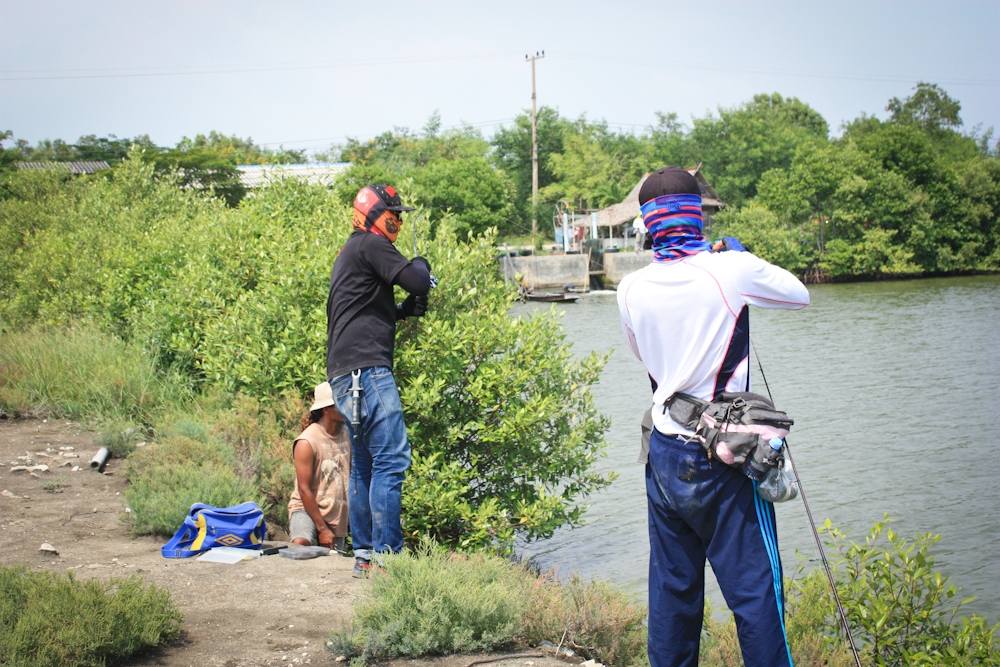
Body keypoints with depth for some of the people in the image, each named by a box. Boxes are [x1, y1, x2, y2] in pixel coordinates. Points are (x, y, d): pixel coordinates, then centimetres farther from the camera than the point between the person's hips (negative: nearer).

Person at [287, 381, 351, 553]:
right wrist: (322, 529, -16)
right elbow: (304, 489, -16)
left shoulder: (346, 433, 0)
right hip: (306, 508, -6)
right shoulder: (306, 442, -16)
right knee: (300, 545, -35)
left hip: (338, 514, 6)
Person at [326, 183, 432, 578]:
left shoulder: (349, 254, 26)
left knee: (364, 465, 12)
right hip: (366, 368, -11)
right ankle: (387, 555, -16)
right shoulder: (370, 245, -4)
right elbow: (417, 282, -13)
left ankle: (363, 555, 15)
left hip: (345, 375, 11)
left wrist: (406, 310, 15)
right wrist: (421, 265, 9)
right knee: (391, 459, -13)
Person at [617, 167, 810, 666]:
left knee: (672, 589, 13)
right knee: (756, 592, -1)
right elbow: (799, 294, 7)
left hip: (665, 456, 5)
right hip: (724, 458, -4)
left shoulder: (632, 289, 0)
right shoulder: (731, 271, -11)